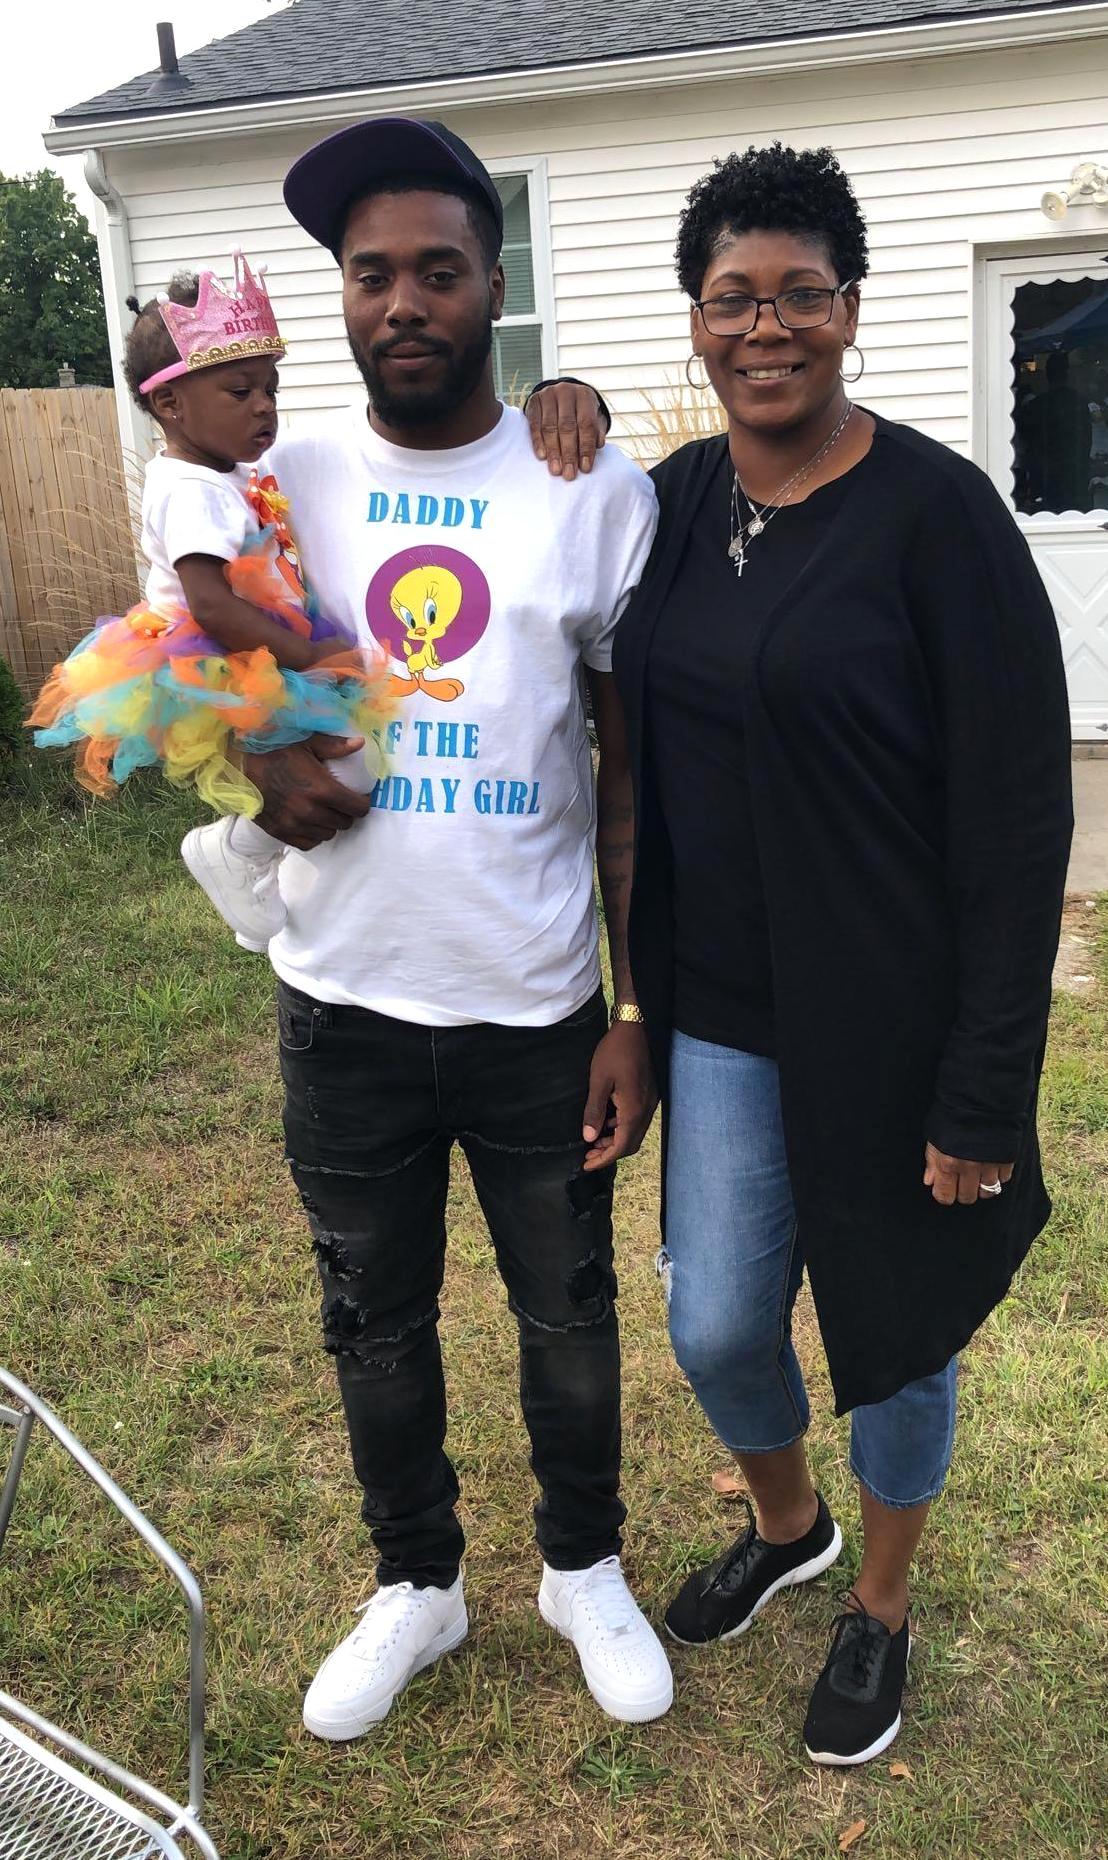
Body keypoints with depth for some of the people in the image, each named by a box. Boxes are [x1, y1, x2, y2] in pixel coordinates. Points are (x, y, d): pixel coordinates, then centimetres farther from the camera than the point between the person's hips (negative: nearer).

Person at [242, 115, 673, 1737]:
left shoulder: (595, 491, -5)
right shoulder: (279, 483, 0)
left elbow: (637, 765, -3)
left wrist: (640, 1012, -7)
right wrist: (261, 761, -13)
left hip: (538, 1006, -1)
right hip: (344, 1005, 2)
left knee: (569, 1314, 16)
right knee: (375, 1317, 17)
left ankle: (585, 1568, 43)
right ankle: (417, 1586, 43)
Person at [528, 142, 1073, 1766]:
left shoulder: (933, 510, -14)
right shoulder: (671, 502, 4)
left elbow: (1016, 817, -16)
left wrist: (984, 1092, -16)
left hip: (888, 1017, -4)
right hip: (718, 1010, 5)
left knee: (895, 1325, 14)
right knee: (717, 1327, 11)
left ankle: (882, 1609, 43)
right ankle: (785, 1527, 46)